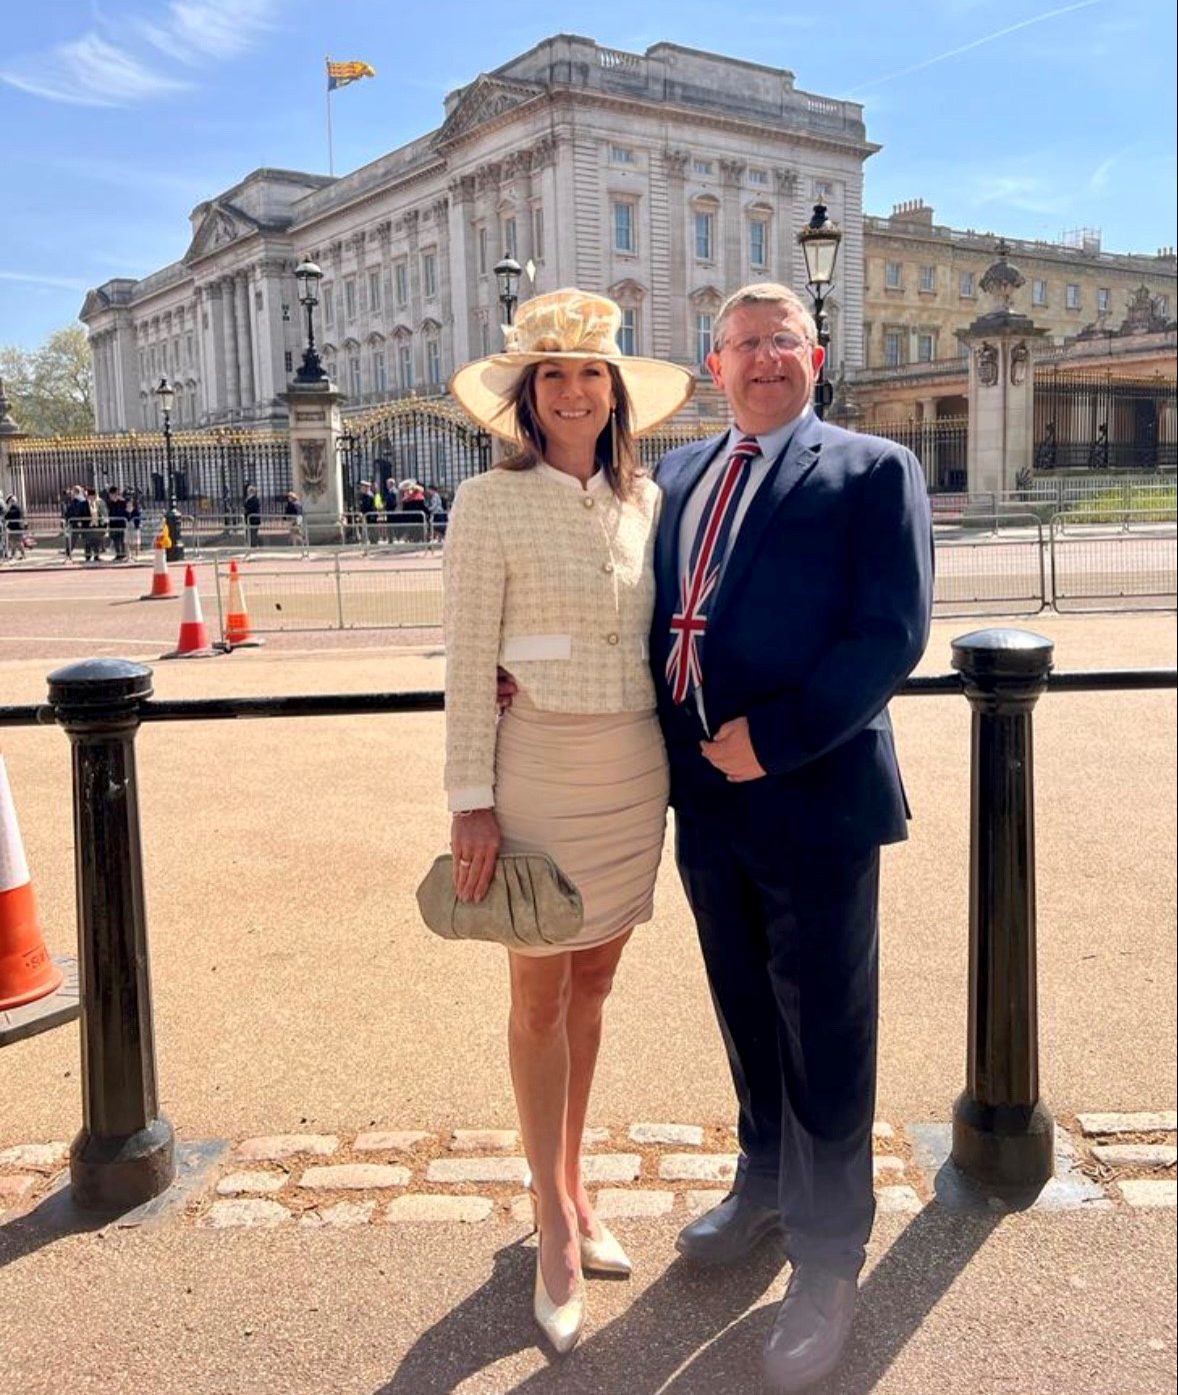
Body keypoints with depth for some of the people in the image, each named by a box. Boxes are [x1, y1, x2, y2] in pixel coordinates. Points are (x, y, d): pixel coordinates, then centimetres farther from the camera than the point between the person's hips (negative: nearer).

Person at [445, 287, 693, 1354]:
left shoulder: (645, 500, 6)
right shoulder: (489, 504, -7)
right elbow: (468, 663, -9)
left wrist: (673, 765, 9)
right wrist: (471, 800, -12)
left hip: (637, 772, 5)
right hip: (540, 769, -4)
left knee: (593, 985, 15)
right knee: (539, 996, 7)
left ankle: (573, 1185, 33)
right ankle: (556, 1227, 22)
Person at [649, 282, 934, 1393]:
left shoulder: (871, 470, -4)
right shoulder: (676, 476, 13)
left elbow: (892, 632, -13)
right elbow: (655, 618, 16)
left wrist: (774, 738, -20)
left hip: (815, 800, -5)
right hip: (707, 801, 5)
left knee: (824, 1045, 7)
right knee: (747, 1020, 21)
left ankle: (827, 1267, 25)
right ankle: (765, 1188, 44)